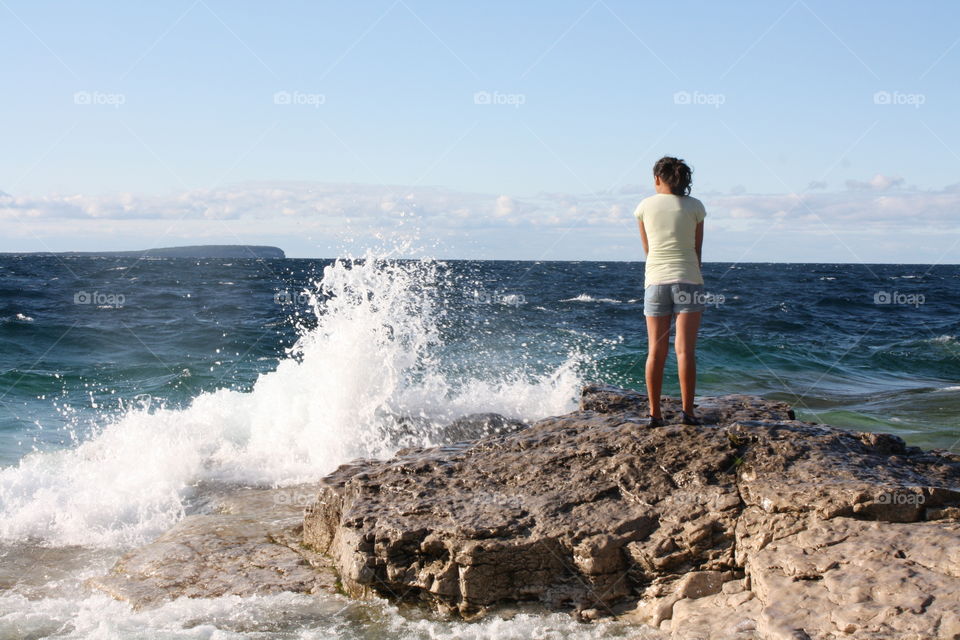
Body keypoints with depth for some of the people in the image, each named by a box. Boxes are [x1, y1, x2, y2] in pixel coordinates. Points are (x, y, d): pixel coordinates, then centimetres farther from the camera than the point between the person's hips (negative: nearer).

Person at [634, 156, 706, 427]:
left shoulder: (645, 206, 5)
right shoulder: (694, 207, 1)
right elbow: (697, 249, 5)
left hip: (655, 280, 2)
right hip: (687, 279, -1)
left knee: (656, 351, 4)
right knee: (685, 349, -3)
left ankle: (655, 412, 3)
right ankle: (687, 411, -4)